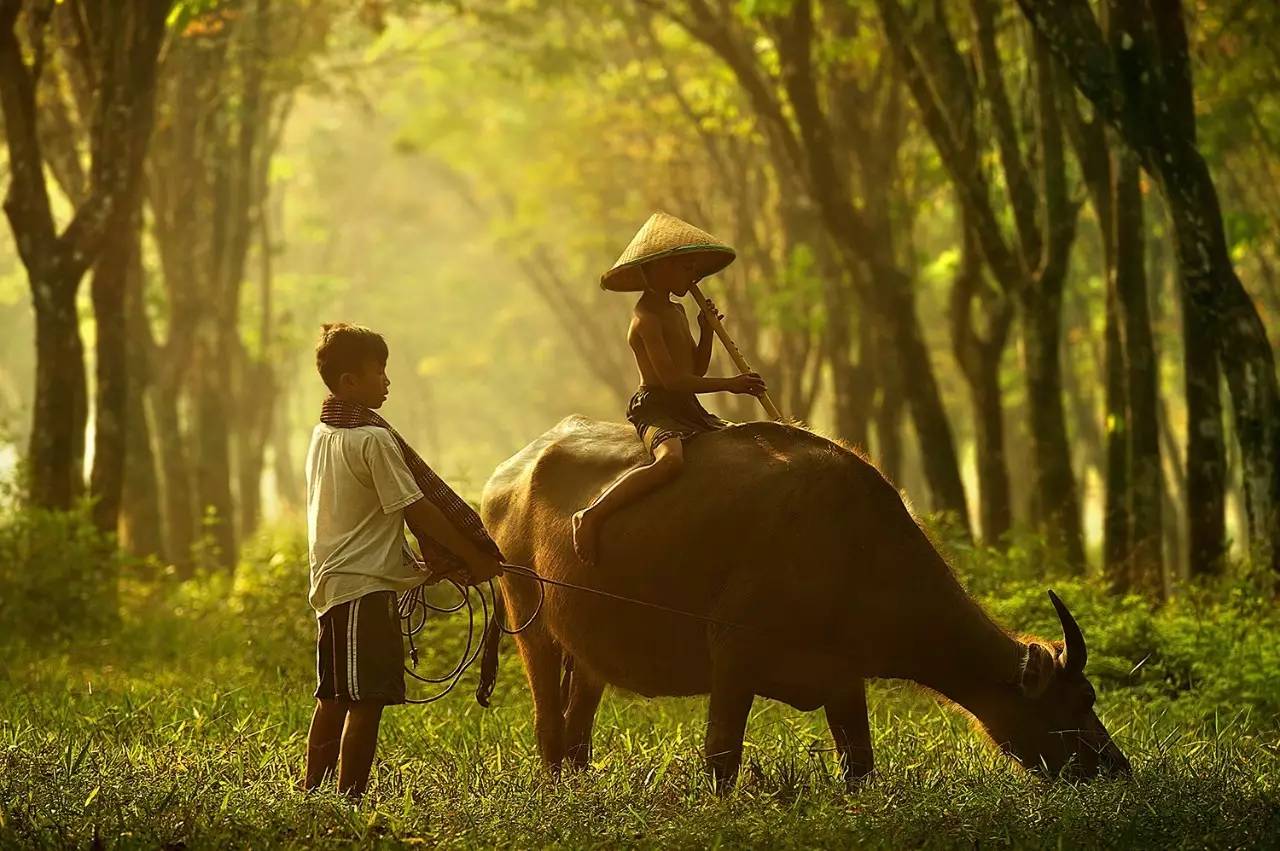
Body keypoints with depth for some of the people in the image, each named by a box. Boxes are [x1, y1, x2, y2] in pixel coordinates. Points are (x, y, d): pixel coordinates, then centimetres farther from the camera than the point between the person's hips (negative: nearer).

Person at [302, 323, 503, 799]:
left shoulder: (322, 434, 14)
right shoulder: (373, 439, -13)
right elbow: (418, 508, -12)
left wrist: (420, 562, 19)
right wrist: (474, 558, -4)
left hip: (331, 580, 9)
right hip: (368, 584, -9)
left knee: (333, 696, 14)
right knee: (366, 700, -8)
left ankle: (312, 792, 16)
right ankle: (350, 799, -10)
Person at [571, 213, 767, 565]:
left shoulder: (677, 311, 18)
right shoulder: (646, 318, -12)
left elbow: (697, 369, 23)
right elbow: (672, 379, -20)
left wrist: (707, 330, 8)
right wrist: (729, 385, -19)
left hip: (688, 411, 9)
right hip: (656, 408, -9)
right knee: (670, 460, -38)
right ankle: (590, 517, -32)